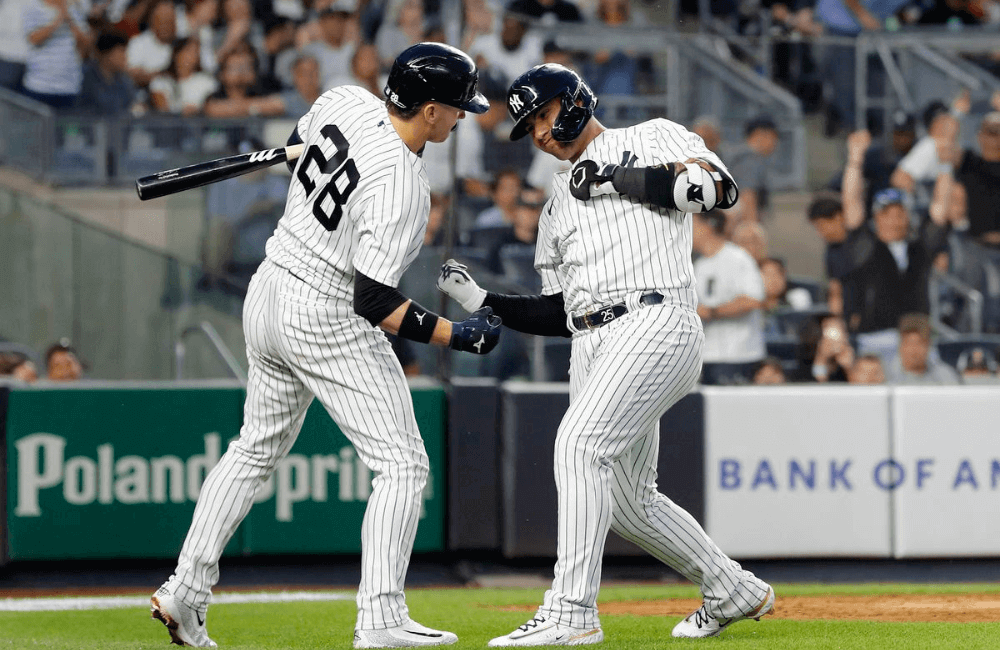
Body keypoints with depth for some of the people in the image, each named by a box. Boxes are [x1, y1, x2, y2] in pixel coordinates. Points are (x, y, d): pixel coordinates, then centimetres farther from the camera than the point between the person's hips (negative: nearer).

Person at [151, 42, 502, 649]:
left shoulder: (344, 102, -4)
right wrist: (458, 335, -21)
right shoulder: (401, 188, -25)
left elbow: (299, 144, 19)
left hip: (270, 293, 9)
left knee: (258, 448, 22)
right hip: (328, 320, -9)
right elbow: (374, 301, -25)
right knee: (403, 463, -4)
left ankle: (186, 589, 20)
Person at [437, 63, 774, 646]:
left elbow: (720, 187, -9)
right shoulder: (559, 202, 28)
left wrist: (620, 179, -9)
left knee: (580, 443, -24)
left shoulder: (652, 139, 10)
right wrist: (482, 301, 14)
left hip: (654, 320, -8)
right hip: (592, 346, 8)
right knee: (627, 499, 9)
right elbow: (558, 313, 25)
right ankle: (734, 592, 27)